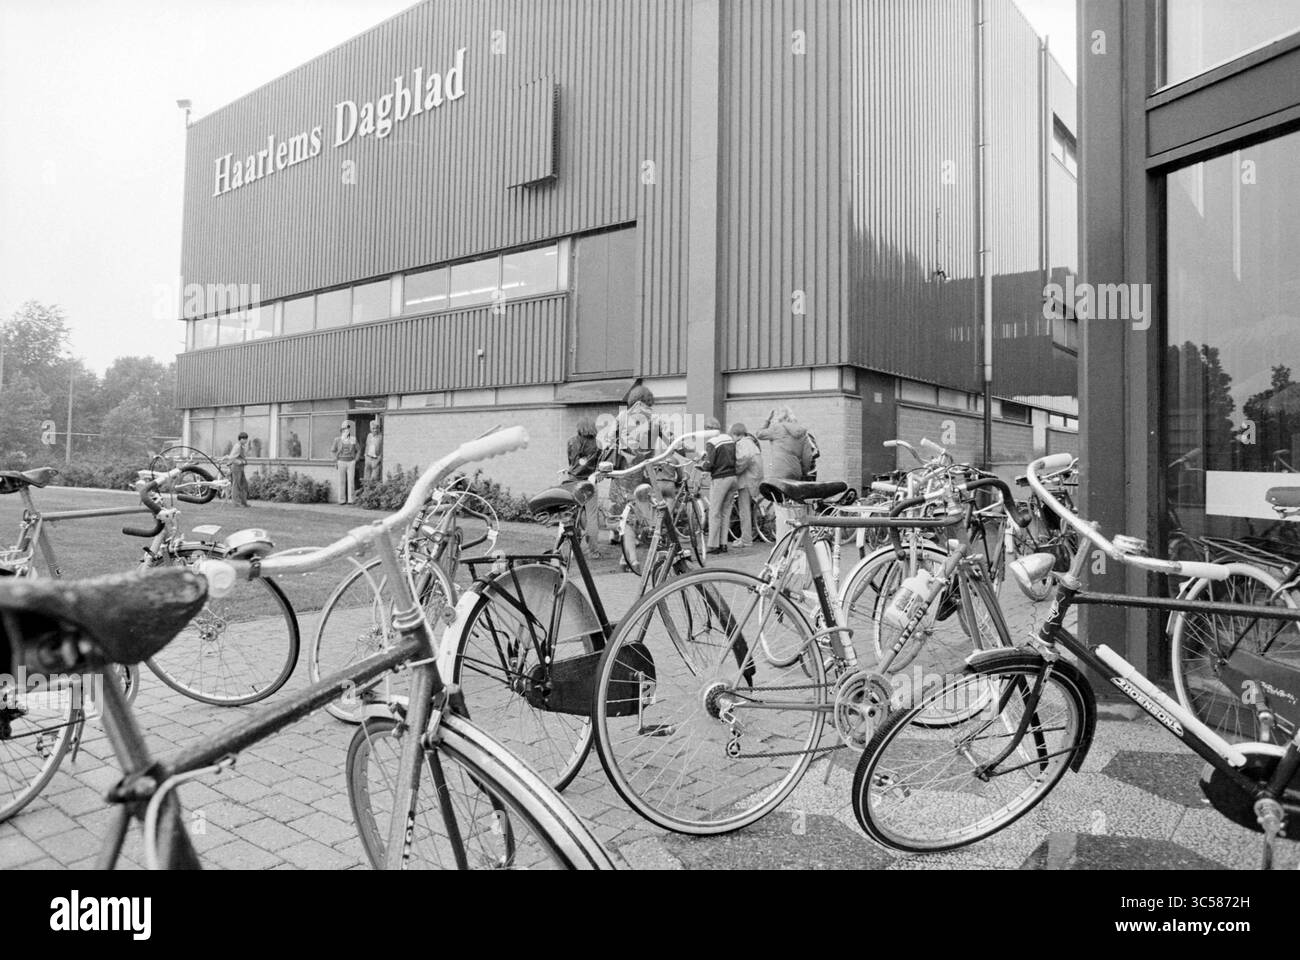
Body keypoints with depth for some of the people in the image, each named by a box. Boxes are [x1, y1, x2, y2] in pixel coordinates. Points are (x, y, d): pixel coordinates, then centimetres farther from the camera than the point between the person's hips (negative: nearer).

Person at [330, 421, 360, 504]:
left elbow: (358, 450, 13)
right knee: (342, 481, 1)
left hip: (351, 462, 0)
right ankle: (342, 500, 6)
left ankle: (351, 500, 0)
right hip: (341, 462, 0)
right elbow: (332, 451, 9)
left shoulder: (353, 439, 0)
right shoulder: (337, 439, -2)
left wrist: (355, 459, 6)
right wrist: (336, 460, 1)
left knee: (351, 481, -3)